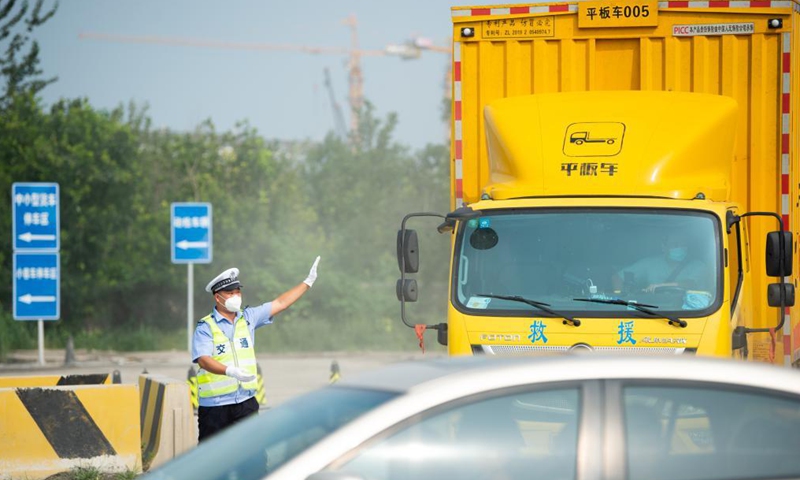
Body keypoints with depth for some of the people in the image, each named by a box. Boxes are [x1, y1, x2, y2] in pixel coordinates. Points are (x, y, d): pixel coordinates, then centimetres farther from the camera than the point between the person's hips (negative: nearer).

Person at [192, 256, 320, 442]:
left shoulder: (248, 318, 10)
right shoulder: (205, 327, -7)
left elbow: (280, 303, 16)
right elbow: (203, 360, -21)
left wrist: (308, 282, 15)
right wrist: (229, 371, -38)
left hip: (246, 401, 4)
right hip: (214, 404, -4)